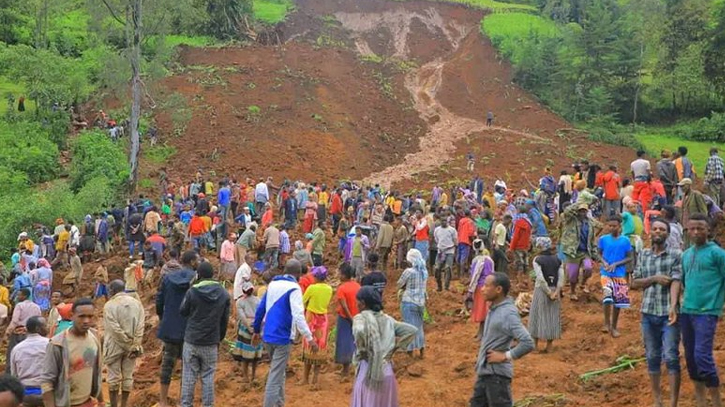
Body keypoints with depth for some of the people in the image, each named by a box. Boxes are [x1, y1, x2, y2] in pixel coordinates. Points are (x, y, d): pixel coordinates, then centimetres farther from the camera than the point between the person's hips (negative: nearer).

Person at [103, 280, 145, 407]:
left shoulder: (109, 305, -9)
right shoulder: (137, 303, 2)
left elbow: (115, 328, -16)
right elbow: (140, 327, -5)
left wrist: (128, 343, -9)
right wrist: (135, 345, -7)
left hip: (115, 346, -3)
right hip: (132, 346, 3)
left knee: (113, 376, 7)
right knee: (128, 376, 10)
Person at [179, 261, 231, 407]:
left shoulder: (192, 292, -11)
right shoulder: (224, 294, -1)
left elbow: (182, 312, 4)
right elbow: (225, 320, 6)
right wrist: (220, 338, 17)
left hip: (191, 341, -2)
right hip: (211, 343, 2)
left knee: (189, 376, 6)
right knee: (208, 377, 8)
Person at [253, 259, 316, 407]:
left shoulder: (272, 284, 9)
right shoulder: (294, 288, -13)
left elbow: (260, 309, 12)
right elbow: (298, 316, -22)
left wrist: (256, 331, 22)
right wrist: (310, 338, -22)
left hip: (268, 337, 7)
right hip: (282, 338, -7)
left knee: (278, 372, 21)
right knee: (276, 376, -4)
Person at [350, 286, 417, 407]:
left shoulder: (361, 318, -8)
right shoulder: (387, 319, 8)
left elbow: (359, 331, -30)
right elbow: (412, 330, 6)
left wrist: (362, 352, -14)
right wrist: (394, 347, 7)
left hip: (368, 372, -5)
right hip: (387, 372, 5)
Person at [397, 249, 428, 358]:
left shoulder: (409, 271, -17)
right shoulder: (424, 271, 2)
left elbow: (399, 285, -8)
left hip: (409, 302, -6)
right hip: (421, 302, 6)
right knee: (419, 325, 18)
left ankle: (410, 350, 13)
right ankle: (422, 349, 23)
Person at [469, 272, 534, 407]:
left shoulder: (508, 313, -21)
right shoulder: (493, 309, 5)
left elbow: (528, 343, -29)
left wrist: (505, 356, -20)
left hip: (497, 374, -9)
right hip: (483, 372, 9)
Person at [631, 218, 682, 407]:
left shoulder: (676, 254, -3)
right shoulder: (643, 255, 9)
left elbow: (675, 281, -13)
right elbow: (634, 283, 7)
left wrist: (673, 307, -27)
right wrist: (654, 279, -10)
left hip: (668, 314, -4)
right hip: (648, 314, 4)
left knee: (671, 357, -5)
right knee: (652, 357, 10)